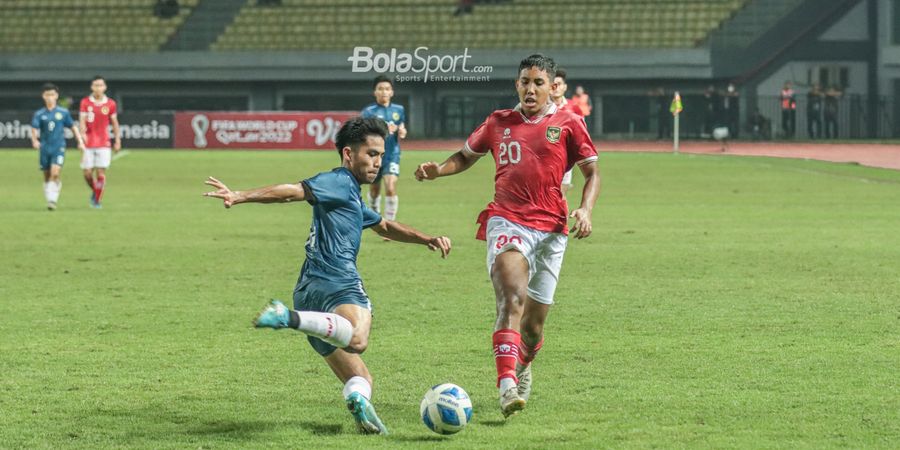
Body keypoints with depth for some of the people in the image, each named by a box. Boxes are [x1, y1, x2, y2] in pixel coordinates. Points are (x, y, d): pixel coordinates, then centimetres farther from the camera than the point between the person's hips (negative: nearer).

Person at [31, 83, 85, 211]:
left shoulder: (63, 112, 2)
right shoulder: (39, 114, 1)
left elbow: (73, 126, 11)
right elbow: (34, 128, -8)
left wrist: (80, 141, 7)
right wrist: (35, 140, -27)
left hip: (59, 147, -2)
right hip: (45, 148, 2)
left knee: (55, 173, -18)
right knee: (47, 176, 8)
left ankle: (53, 200, -16)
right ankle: (49, 199, 22)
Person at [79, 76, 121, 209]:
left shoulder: (110, 104, 2)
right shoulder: (85, 102, 0)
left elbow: (114, 123, 11)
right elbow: (82, 121, -6)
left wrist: (117, 141, 8)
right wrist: (82, 135, -24)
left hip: (103, 144, 0)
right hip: (88, 143, 0)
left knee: (101, 173, -8)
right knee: (87, 173, 1)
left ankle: (98, 200, 4)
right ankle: (94, 191, 30)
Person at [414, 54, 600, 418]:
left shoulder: (568, 124, 5)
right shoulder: (499, 123, 11)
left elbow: (592, 172, 9)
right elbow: (466, 156, 25)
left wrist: (585, 210, -7)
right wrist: (438, 169, 6)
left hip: (550, 229, 1)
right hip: (506, 221, -1)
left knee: (534, 323, 7)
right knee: (513, 299, -27)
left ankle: (523, 365, 42)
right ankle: (507, 386, -37)